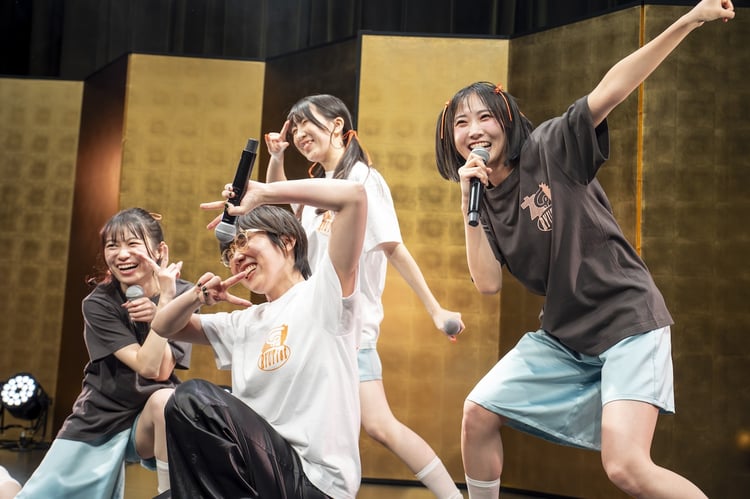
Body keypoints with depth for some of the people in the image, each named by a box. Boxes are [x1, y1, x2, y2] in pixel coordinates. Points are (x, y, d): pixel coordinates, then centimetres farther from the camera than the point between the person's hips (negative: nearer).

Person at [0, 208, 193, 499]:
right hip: (98, 422, 0)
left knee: (165, 399, -34)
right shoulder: (98, 304, -12)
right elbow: (147, 366, -22)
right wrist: (164, 298, -25)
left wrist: (156, 314, -27)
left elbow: (162, 371, -16)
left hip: (152, 420, 0)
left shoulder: (182, 295, -8)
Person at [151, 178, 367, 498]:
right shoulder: (245, 323, 18)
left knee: (192, 398, -19)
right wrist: (197, 297, 3)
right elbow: (164, 328, 25)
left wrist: (262, 193, -7)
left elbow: (354, 195, -16)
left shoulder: (322, 294, -3)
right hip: (263, 470, 8)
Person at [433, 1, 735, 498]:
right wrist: (470, 205, -11)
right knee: (478, 414, 8)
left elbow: (609, 91, -22)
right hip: (564, 336, 7)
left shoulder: (550, 147, -10)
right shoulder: (486, 199, 7)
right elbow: (489, 283, -4)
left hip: (627, 320, -7)